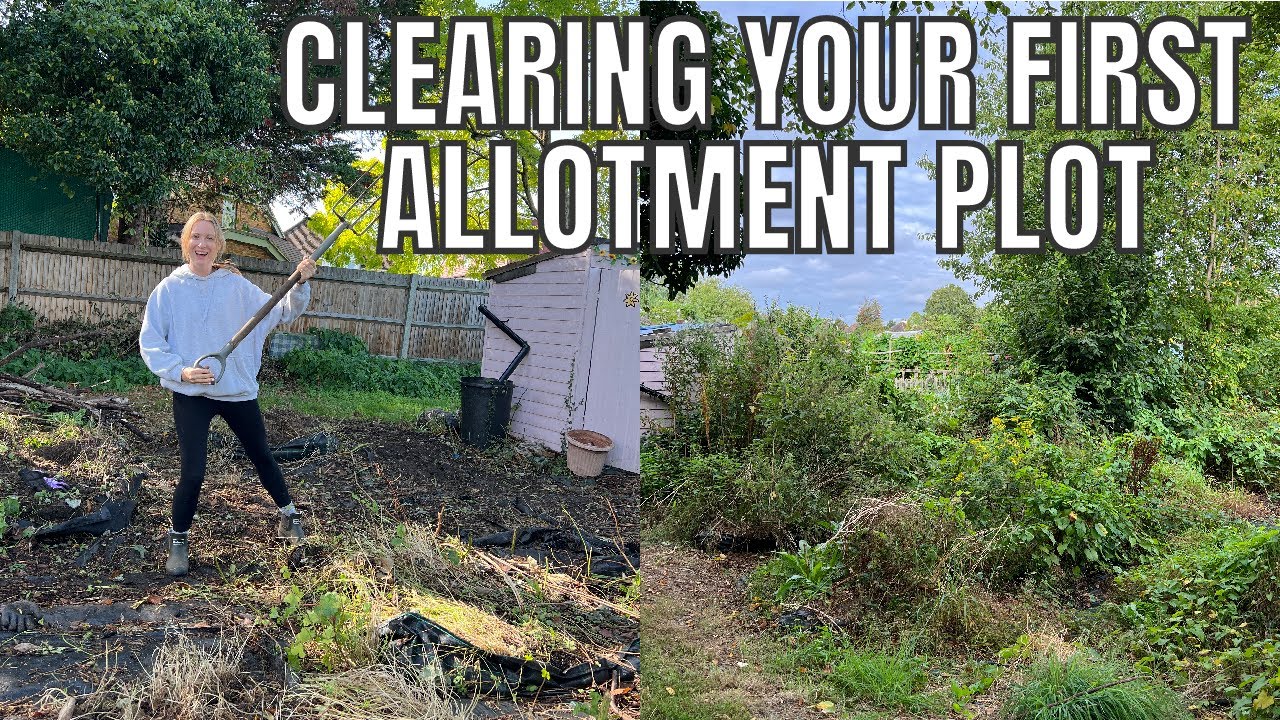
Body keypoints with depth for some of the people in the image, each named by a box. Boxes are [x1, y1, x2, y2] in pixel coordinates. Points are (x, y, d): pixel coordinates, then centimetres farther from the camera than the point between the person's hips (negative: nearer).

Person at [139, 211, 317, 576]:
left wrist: (300, 285, -21)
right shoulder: (169, 289, -5)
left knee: (261, 456, 18)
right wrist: (180, 371, -18)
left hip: (238, 390, 2)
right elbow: (150, 342, -4)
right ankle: (177, 540, 18)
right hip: (191, 395, -2)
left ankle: (288, 515, 39)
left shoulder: (236, 286, -2)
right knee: (193, 473, -7)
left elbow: (280, 312, -4)